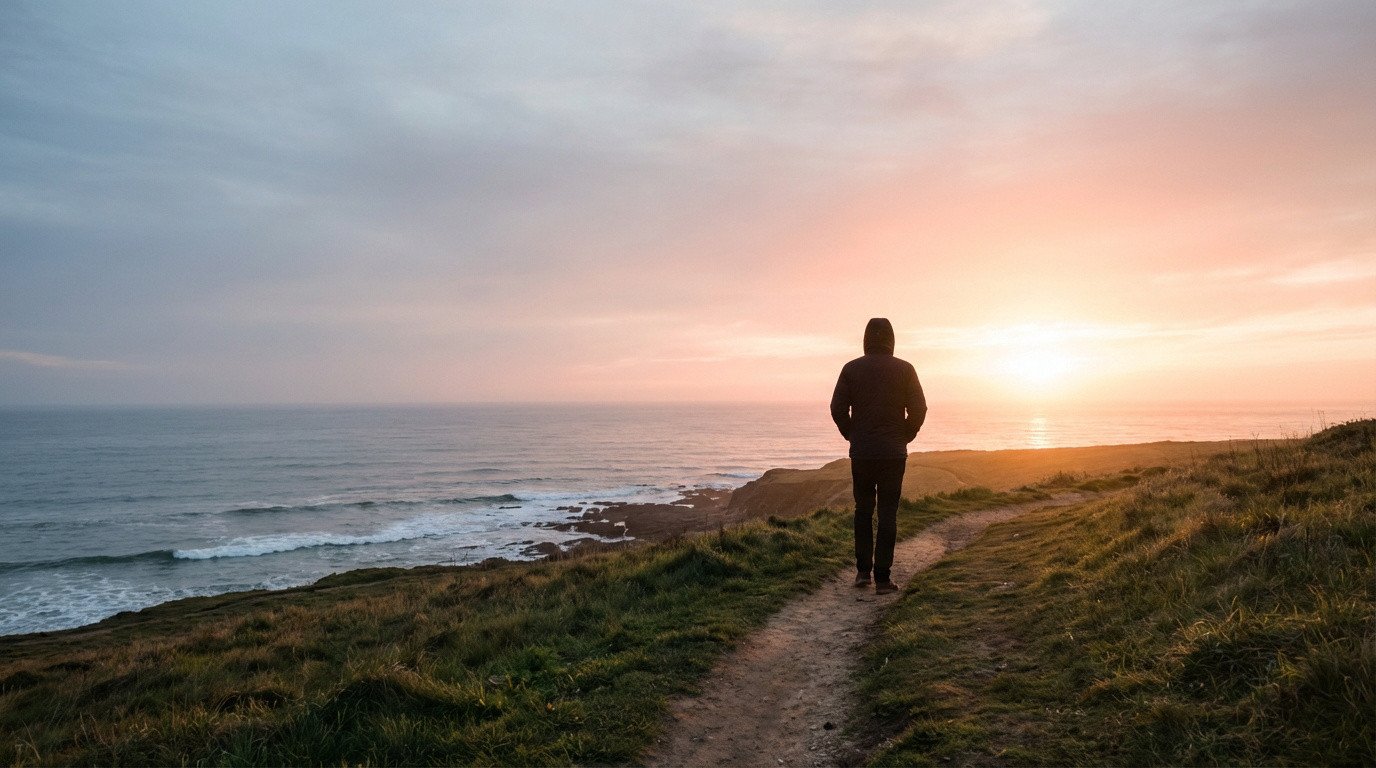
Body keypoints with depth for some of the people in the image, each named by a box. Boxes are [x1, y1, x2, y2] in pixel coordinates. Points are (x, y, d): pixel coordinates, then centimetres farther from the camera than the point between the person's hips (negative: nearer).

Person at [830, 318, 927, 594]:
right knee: (888, 514, 3)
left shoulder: (851, 369, -1)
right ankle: (882, 578, 2)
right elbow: (918, 410, -6)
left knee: (863, 510, 15)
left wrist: (853, 436, 10)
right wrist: (904, 438, 8)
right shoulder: (904, 369, -3)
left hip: (861, 453, 1)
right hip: (893, 453, -1)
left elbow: (837, 409, -4)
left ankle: (863, 570, 14)